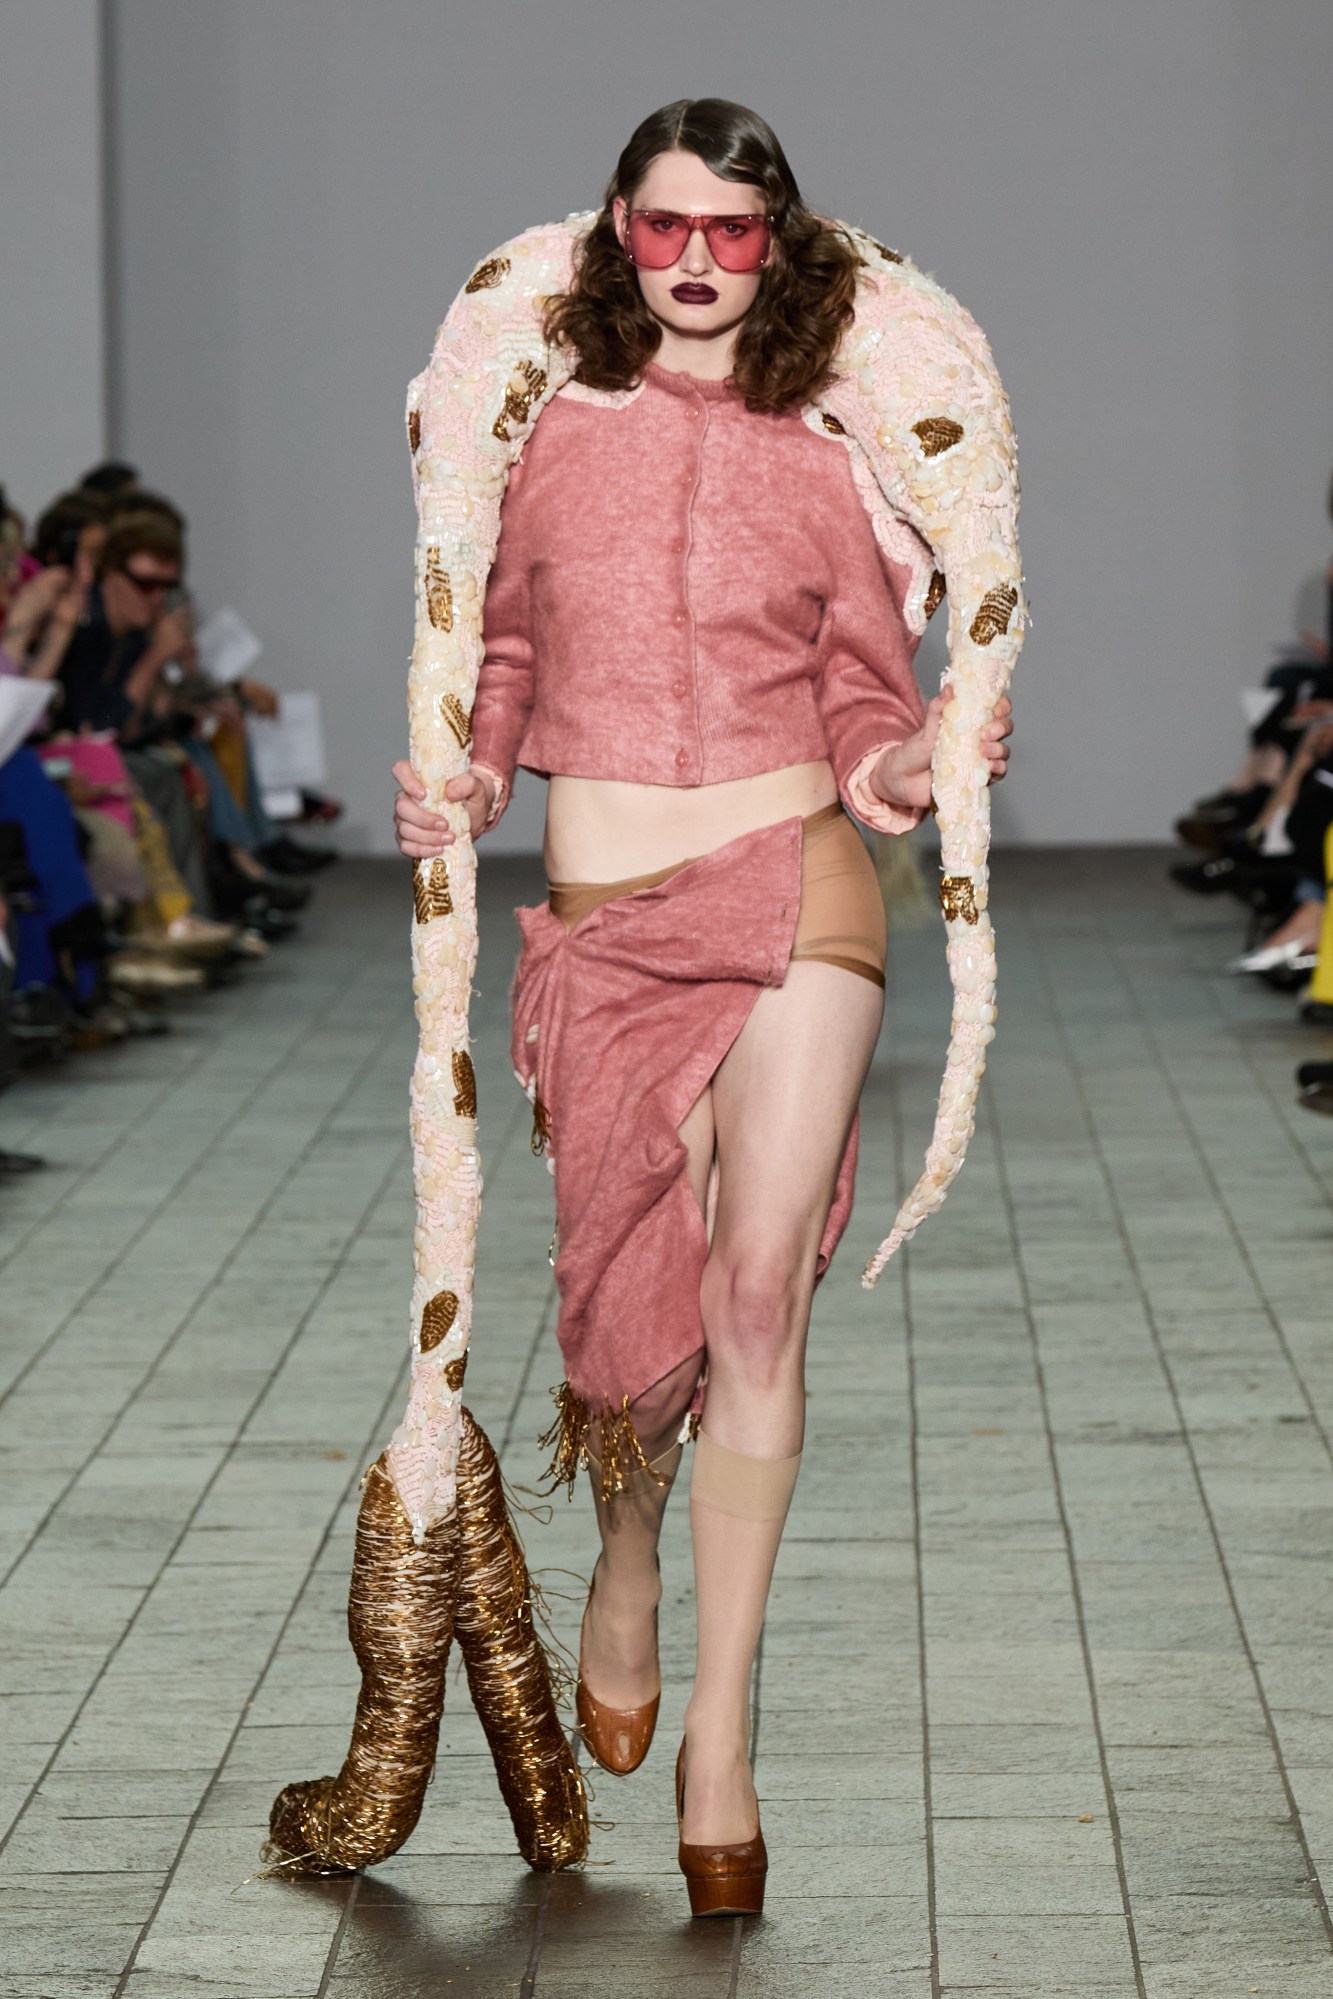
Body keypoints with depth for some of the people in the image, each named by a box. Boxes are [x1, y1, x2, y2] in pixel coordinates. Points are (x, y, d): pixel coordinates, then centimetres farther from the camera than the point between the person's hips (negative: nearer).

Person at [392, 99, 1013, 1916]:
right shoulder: (555, 435, 9)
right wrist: (466, 790, 0)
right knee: (638, 1295, 4)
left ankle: (719, 1751, -5)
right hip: (606, 916, 1)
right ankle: (628, 1576, 38)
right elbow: (496, 649, 17)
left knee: (758, 1297, -9)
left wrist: (905, 771, -12)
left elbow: (863, 713, 10)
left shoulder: (822, 469, 9)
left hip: (795, 892, -1)